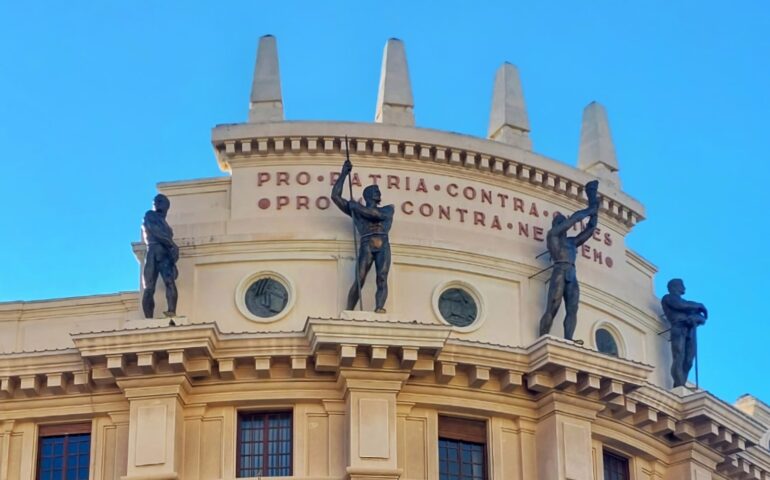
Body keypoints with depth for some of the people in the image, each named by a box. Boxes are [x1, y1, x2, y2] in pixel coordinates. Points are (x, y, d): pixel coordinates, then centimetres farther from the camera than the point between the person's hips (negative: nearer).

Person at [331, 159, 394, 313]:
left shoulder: (388, 210, 24)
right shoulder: (355, 210, 23)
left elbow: (375, 214, 2)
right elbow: (335, 196, 17)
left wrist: (357, 206, 10)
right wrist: (344, 173, 18)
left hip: (384, 247, 1)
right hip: (366, 246, -1)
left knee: (382, 279, -18)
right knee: (359, 281, -15)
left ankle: (379, 309, -33)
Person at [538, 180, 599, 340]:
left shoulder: (571, 241, 31)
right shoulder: (552, 234, 15)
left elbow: (589, 230, 30)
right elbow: (573, 218, 9)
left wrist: (594, 213, 23)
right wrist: (589, 211, 19)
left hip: (572, 276, 7)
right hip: (560, 272, -6)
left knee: (572, 310, -11)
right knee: (552, 309, -15)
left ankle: (567, 343, -23)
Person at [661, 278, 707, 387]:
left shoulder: (684, 302, 35)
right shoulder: (668, 298, 18)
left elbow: (703, 318, 22)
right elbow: (681, 305, -4)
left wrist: (698, 317, -3)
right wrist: (699, 306, 8)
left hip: (690, 331, 6)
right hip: (679, 329, -6)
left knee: (688, 362, -10)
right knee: (679, 360, -18)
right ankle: (680, 388, -29)